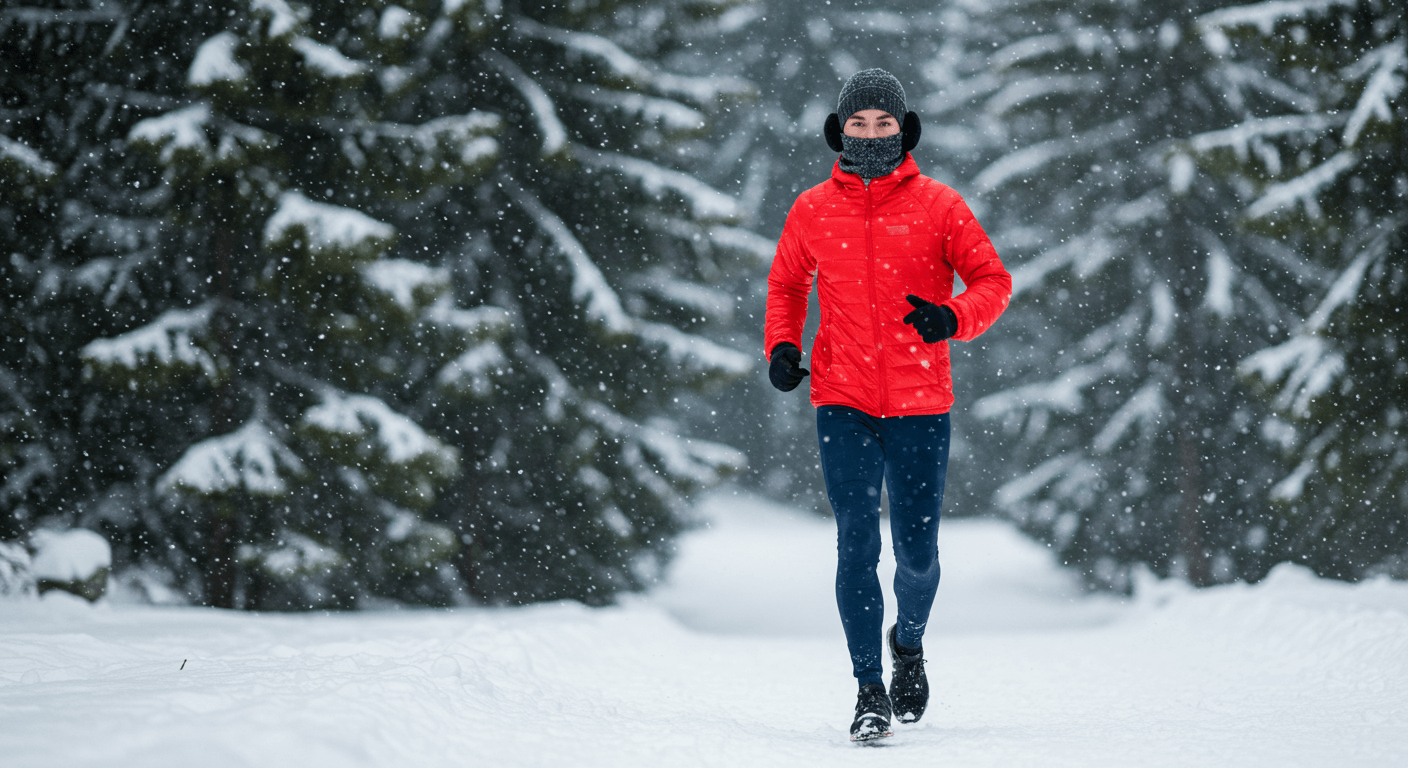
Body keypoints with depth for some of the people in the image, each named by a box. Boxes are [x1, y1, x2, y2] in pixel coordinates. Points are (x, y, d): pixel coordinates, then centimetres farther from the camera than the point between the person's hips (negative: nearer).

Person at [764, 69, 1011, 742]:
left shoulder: (939, 206, 1)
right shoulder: (812, 211, 6)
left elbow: (993, 281, 2)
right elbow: (786, 284, 19)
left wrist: (953, 318, -19)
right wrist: (781, 345, 1)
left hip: (920, 406, 0)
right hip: (844, 405, 0)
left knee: (916, 552, 2)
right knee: (857, 547, -8)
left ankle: (909, 642, 34)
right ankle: (869, 691, 0)